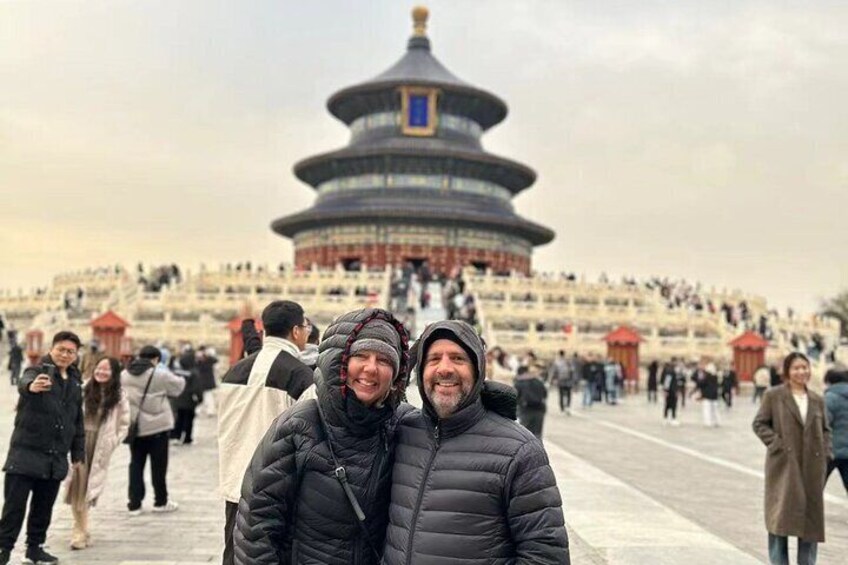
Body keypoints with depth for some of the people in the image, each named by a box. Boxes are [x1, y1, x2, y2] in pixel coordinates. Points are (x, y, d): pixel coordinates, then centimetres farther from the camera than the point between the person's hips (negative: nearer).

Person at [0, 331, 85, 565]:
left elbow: (78, 420, 19)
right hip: (26, 452, -5)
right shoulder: (38, 371, -8)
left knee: (44, 507, 13)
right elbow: (24, 382, -34)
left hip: (56, 457, 6)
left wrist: (78, 452, 17)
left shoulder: (75, 382, 11)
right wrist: (32, 386, -59)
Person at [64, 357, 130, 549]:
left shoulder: (119, 397, -2)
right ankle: (80, 531, 5)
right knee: (78, 486, -5)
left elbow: (124, 425, 5)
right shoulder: (84, 390, -1)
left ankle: (81, 531, 18)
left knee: (89, 488, 6)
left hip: (100, 449, 0)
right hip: (80, 443, 0)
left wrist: (112, 444, -1)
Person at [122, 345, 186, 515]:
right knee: (158, 464, 8)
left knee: (136, 464, 12)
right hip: (157, 426, -4)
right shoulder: (160, 374, -15)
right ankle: (161, 501, 18)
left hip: (134, 426, 4)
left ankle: (134, 503, 11)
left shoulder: (124, 375, 2)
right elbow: (178, 386, -3)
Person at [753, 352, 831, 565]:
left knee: (811, 513, 8)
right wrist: (776, 443, -11)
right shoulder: (774, 395, -2)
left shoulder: (817, 400, 11)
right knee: (781, 514, -4)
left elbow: (825, 429, 18)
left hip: (812, 466, 4)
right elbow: (759, 423, -1)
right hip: (784, 464, -4)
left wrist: (825, 451, 3)